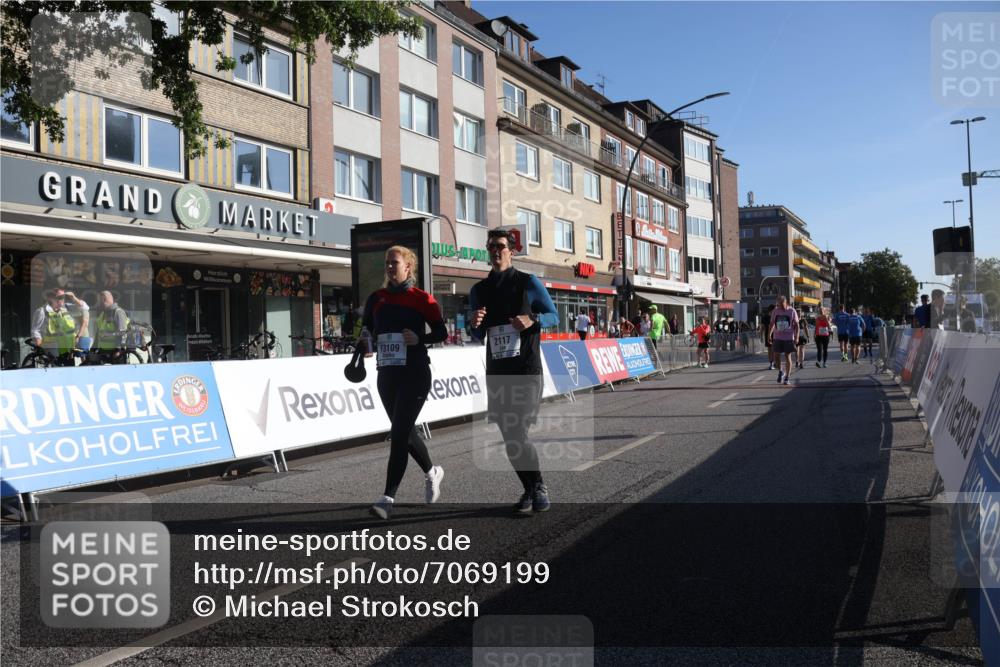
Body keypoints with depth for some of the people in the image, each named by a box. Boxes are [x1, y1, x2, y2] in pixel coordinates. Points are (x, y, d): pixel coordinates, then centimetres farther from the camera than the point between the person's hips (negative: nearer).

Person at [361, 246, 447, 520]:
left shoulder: (422, 299, -3)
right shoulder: (377, 298, 9)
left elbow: (442, 332, -1)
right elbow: (366, 328, 18)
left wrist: (420, 338, -19)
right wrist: (364, 343, -3)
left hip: (415, 374, -6)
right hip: (387, 373, 6)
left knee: (399, 433, -12)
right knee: (404, 431, 16)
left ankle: (388, 498, -9)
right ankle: (432, 472, 40)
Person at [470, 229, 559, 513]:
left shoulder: (529, 283, 0)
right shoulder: (479, 290, 11)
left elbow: (553, 316, 6)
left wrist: (532, 320, -15)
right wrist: (475, 324, -7)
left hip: (527, 371, -4)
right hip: (496, 372, 4)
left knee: (518, 433, -12)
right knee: (510, 437, 6)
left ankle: (538, 488, 6)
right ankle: (530, 488, 22)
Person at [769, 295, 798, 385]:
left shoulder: (792, 311, -4)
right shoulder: (775, 311, 3)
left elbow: (796, 324, 0)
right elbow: (772, 323, 12)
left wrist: (796, 336, -7)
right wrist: (770, 334, 5)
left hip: (789, 338, -2)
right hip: (777, 337, 2)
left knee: (788, 356, 1)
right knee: (777, 355, -2)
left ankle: (787, 377, 10)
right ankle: (780, 372, 24)